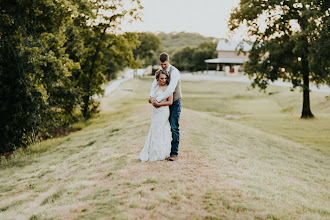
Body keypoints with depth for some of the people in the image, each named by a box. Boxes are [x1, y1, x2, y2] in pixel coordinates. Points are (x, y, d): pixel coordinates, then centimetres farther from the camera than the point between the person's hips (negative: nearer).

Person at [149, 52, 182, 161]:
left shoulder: (174, 72, -19)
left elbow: (170, 89, -29)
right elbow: (155, 85, -1)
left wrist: (157, 99, -30)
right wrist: (151, 96, -22)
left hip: (175, 102, -7)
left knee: (174, 128, -8)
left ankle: (174, 153, -6)